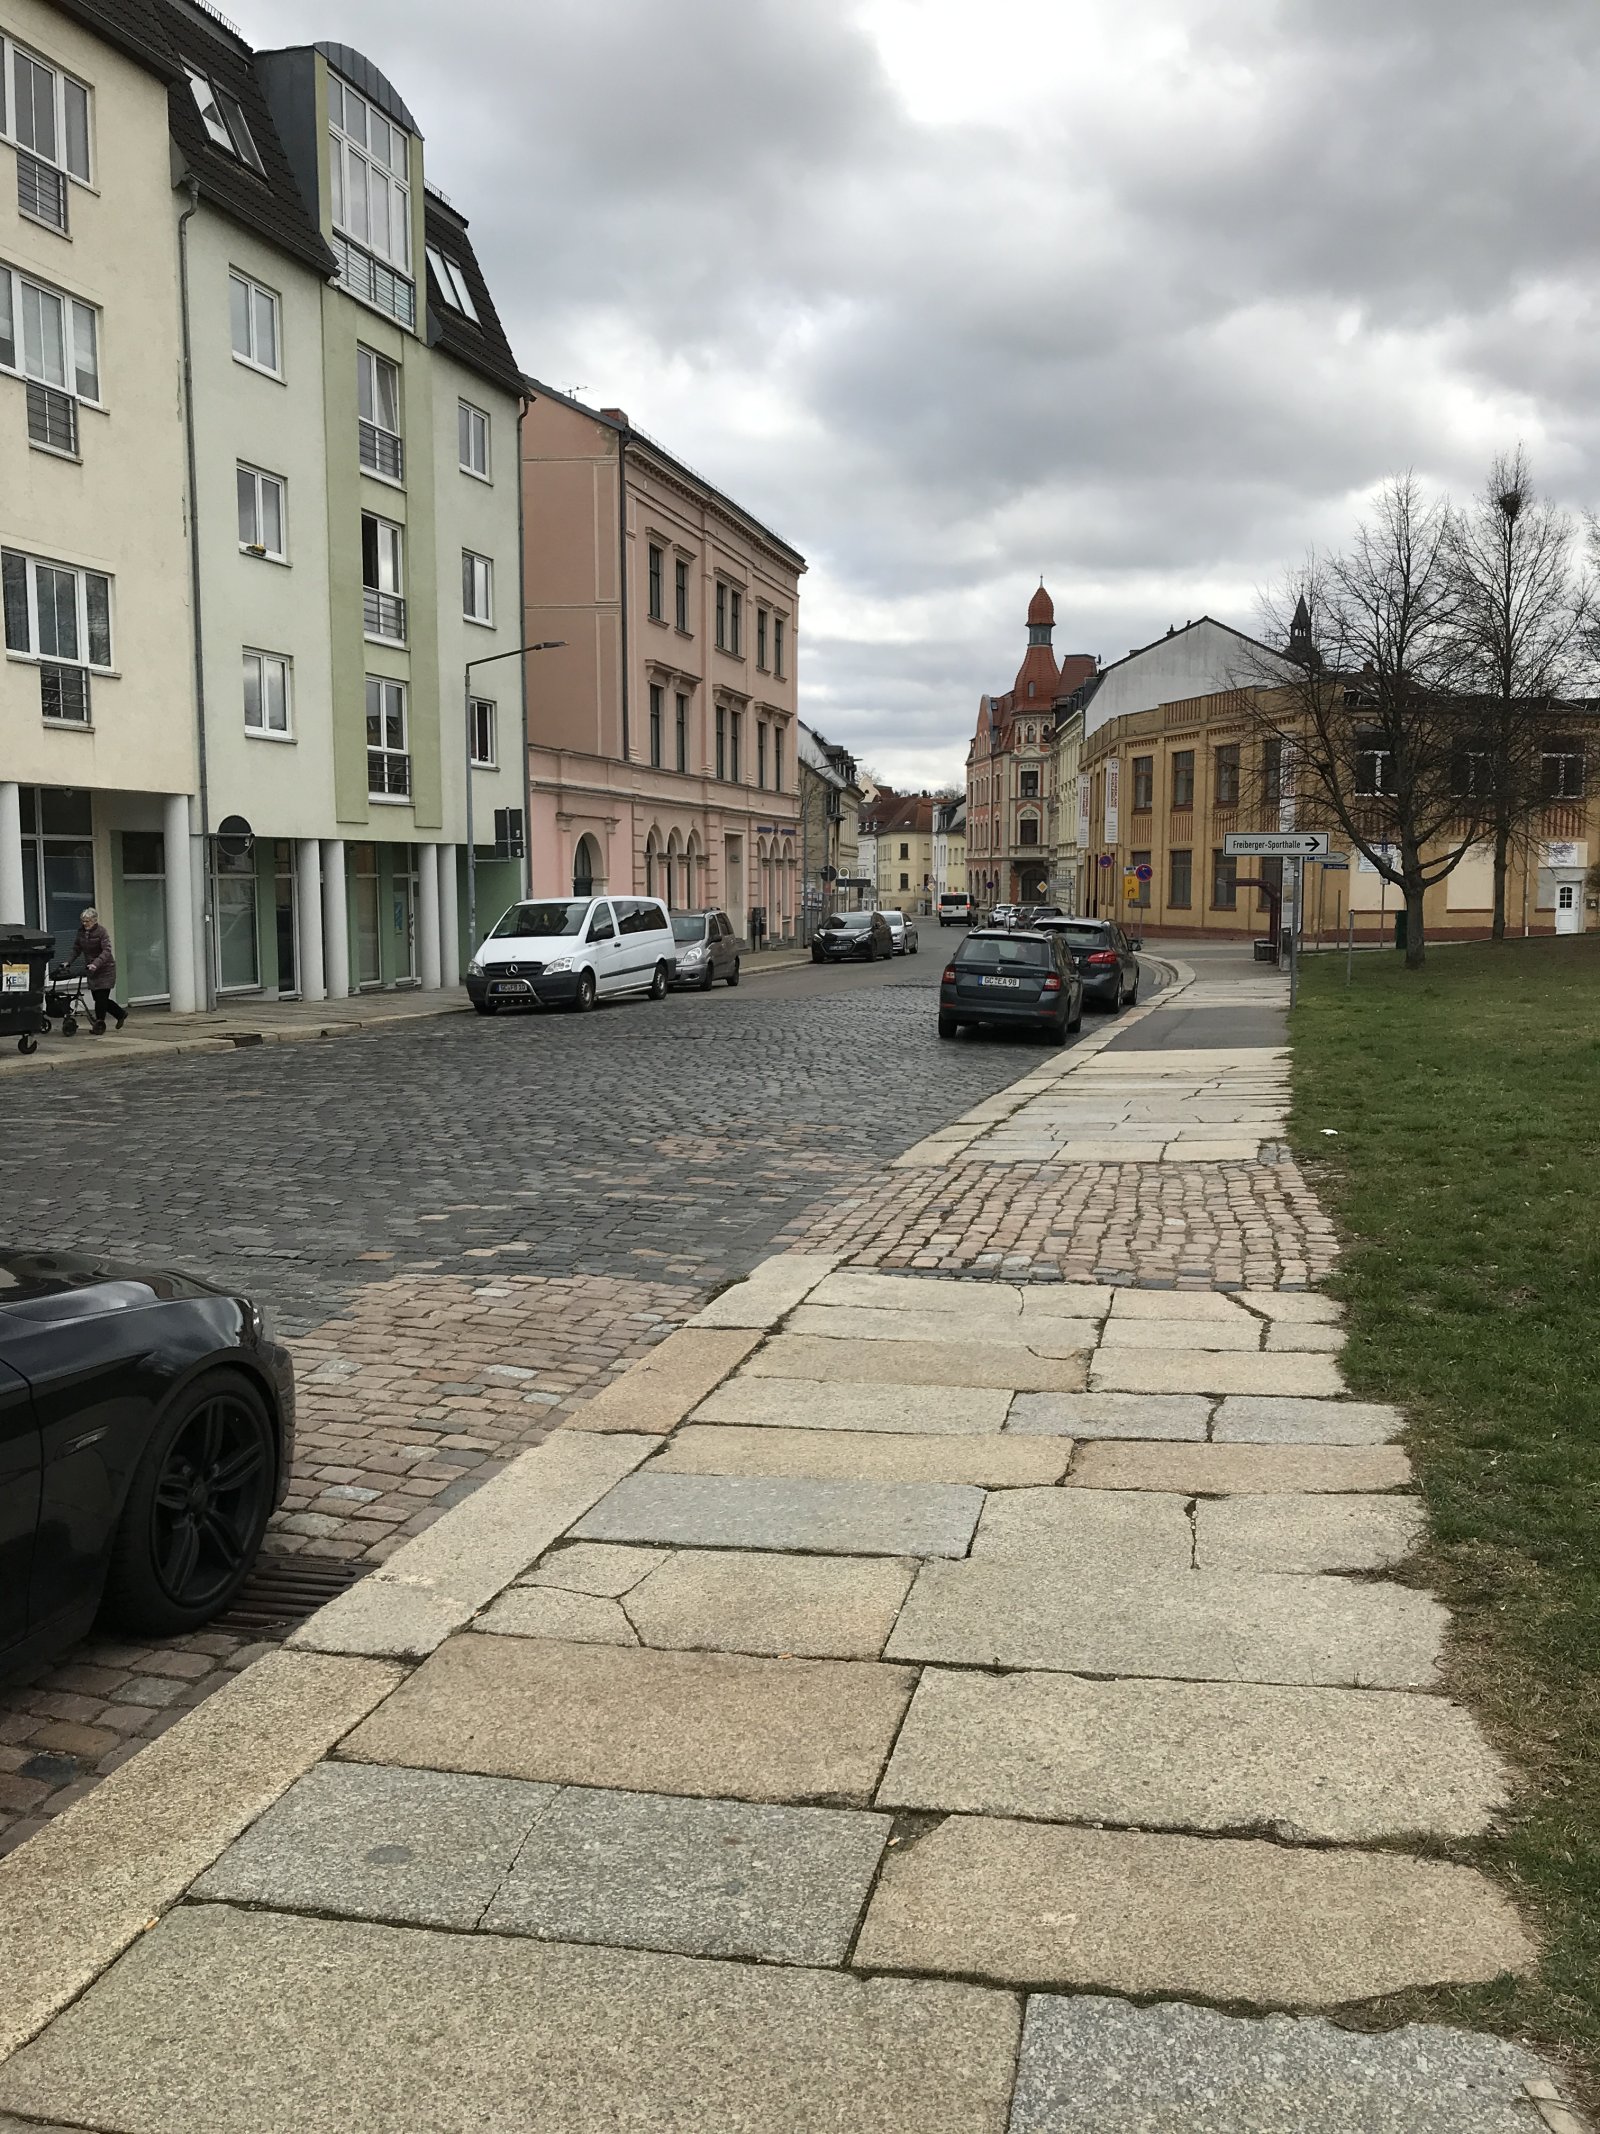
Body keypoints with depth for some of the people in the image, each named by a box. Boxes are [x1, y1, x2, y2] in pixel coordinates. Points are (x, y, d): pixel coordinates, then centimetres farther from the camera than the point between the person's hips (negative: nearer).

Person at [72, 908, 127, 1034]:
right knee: (98, 998, 9)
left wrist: (96, 964, -36)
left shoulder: (101, 932, -15)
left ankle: (99, 1024, 0)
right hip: (92, 970, 7)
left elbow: (106, 951, -24)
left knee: (101, 998, -8)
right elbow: (76, 948, 14)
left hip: (105, 969, -7)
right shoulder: (81, 932, 4)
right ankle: (121, 1014, 27)